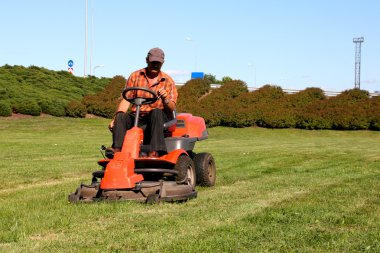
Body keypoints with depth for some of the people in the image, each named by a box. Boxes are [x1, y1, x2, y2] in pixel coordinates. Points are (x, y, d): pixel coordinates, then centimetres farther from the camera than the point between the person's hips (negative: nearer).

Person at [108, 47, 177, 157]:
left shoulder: (168, 81, 8)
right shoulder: (135, 76, 11)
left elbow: (172, 108, 1)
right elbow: (126, 100, 4)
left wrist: (165, 99, -22)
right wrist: (116, 118, -12)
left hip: (159, 117, -2)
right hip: (137, 116, 2)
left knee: (156, 112, -36)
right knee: (121, 117, -27)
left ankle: (155, 151, -47)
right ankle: (117, 149, -42)